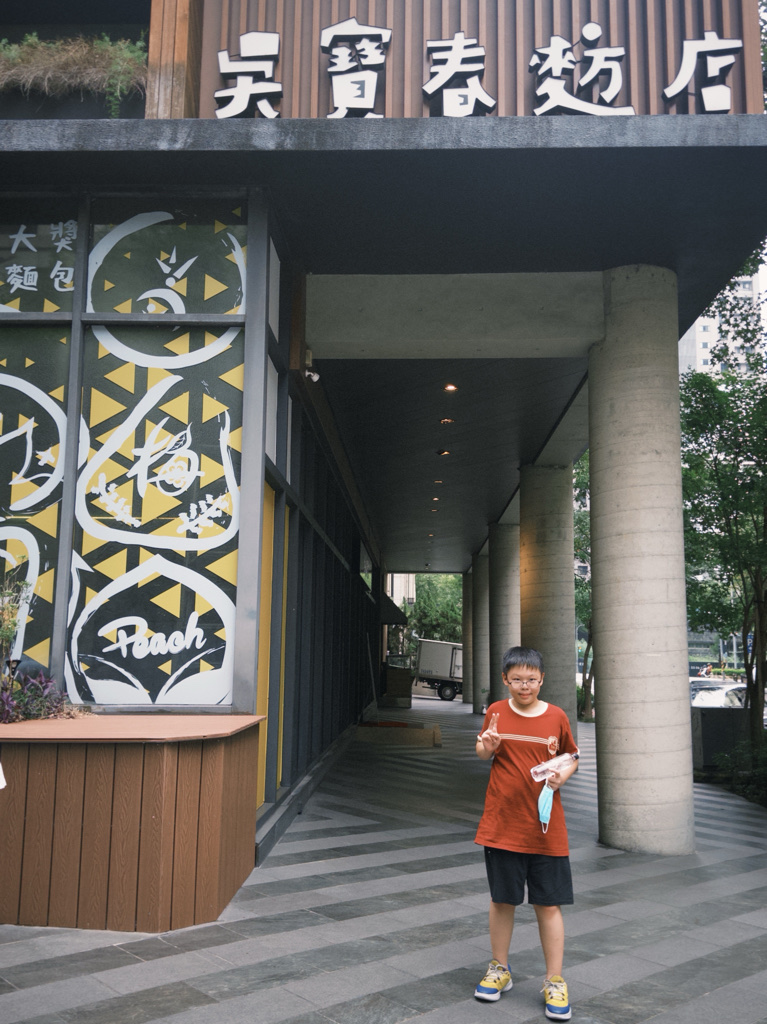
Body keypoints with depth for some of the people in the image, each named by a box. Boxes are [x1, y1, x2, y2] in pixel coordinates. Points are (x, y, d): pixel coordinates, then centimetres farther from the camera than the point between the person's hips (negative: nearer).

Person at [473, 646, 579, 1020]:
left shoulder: (556, 716, -3)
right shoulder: (496, 712, -1)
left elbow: (570, 757, 11)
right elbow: (482, 755, 12)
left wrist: (563, 775, -10)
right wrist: (487, 746, -10)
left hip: (545, 828, 0)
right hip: (501, 824, 1)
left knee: (549, 904, 6)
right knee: (502, 899, 13)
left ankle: (555, 983, 20)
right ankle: (499, 969, 32)